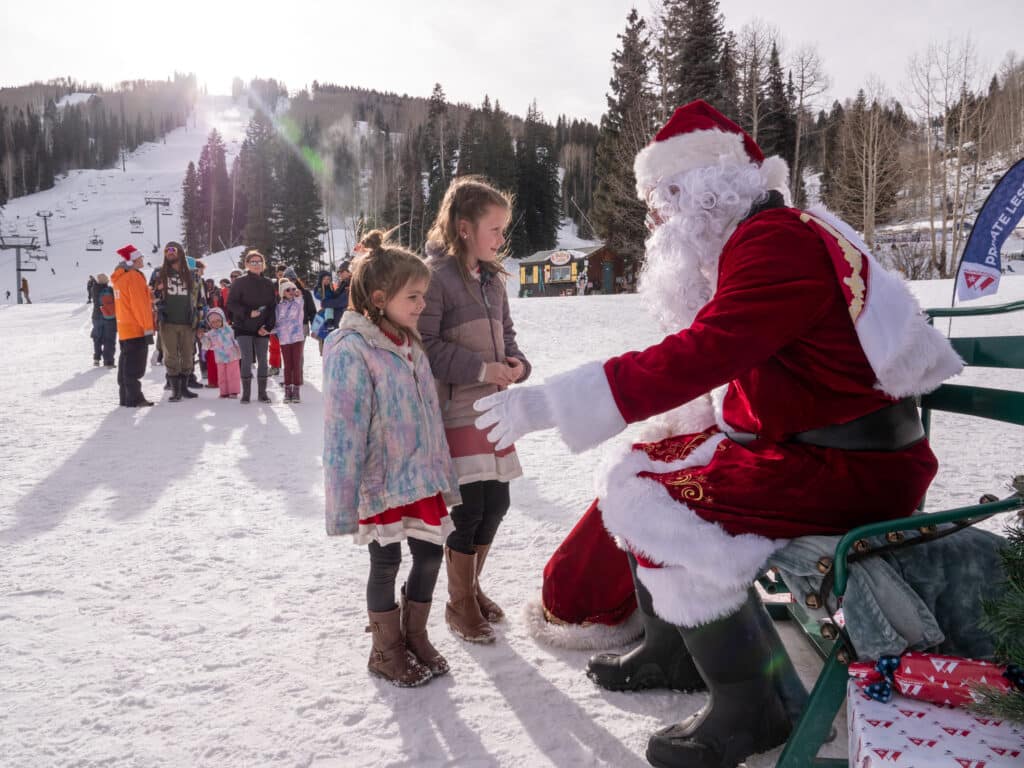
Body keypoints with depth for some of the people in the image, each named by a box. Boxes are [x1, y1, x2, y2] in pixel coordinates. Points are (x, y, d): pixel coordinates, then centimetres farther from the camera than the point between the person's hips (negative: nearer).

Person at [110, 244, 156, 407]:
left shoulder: (119, 276, 16)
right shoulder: (134, 276, -15)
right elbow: (140, 305, -19)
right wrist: (147, 328, -18)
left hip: (124, 329, 9)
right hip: (136, 329, -9)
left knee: (126, 363, 13)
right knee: (134, 365, -8)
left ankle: (126, 397, 17)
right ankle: (134, 399, -7)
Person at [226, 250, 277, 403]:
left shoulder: (268, 284, 7)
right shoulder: (240, 282, -1)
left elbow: (273, 307, 7)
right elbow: (231, 304, -4)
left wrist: (268, 326, -5)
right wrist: (248, 312, -18)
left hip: (262, 329, 3)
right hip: (244, 327, -3)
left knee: (262, 360, 4)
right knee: (247, 359, -9)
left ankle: (262, 392, 13)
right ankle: (245, 393, 1)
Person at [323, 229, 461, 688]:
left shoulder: (409, 345, 7)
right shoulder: (350, 350, -18)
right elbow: (343, 432, -20)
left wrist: (442, 475, 17)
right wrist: (342, 504, -19)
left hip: (419, 478, 7)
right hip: (379, 482, -7)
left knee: (430, 552, 12)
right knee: (386, 563, 6)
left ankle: (415, 636, 34)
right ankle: (386, 651, 27)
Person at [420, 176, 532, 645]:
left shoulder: (492, 278, 12)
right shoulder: (435, 275, -12)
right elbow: (425, 345, -17)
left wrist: (517, 363, 0)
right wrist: (481, 369, -18)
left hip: (493, 407, 8)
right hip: (455, 409, -8)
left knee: (496, 502, 11)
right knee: (469, 506, -3)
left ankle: (472, 586, 33)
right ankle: (460, 604, 18)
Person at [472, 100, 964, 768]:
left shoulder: (778, 241, -19)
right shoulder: (753, 242, 13)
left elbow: (699, 356, -30)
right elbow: (715, 358, 10)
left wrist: (547, 403, -28)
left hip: (855, 466, -10)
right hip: (789, 441, 10)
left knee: (669, 512, -22)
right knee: (634, 477, 9)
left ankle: (752, 709, -5)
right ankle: (670, 652, 21)